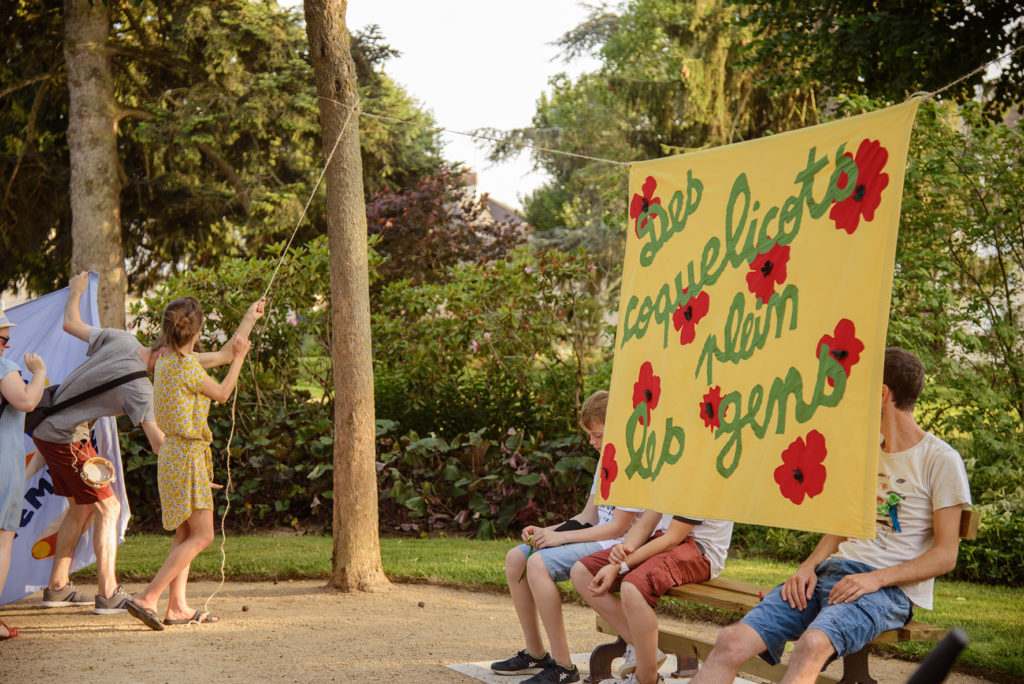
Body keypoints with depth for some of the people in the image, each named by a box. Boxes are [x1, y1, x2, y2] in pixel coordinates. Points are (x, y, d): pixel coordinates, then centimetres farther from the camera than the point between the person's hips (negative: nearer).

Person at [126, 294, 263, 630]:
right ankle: (146, 598, -12)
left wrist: (249, 319, 31)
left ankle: (178, 606, 16)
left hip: (174, 454, 10)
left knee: (184, 534, 14)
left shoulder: (166, 361, 9)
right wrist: (240, 358, 10)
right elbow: (222, 394, -3)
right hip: (188, 455, -10)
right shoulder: (187, 366, -19)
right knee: (201, 536, -7)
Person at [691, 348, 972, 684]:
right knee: (732, 641, -19)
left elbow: (945, 555, -5)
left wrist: (876, 579, -18)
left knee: (812, 644, -39)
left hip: (889, 587, -6)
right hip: (833, 569, 6)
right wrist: (808, 567, 2)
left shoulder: (940, 460, 0)